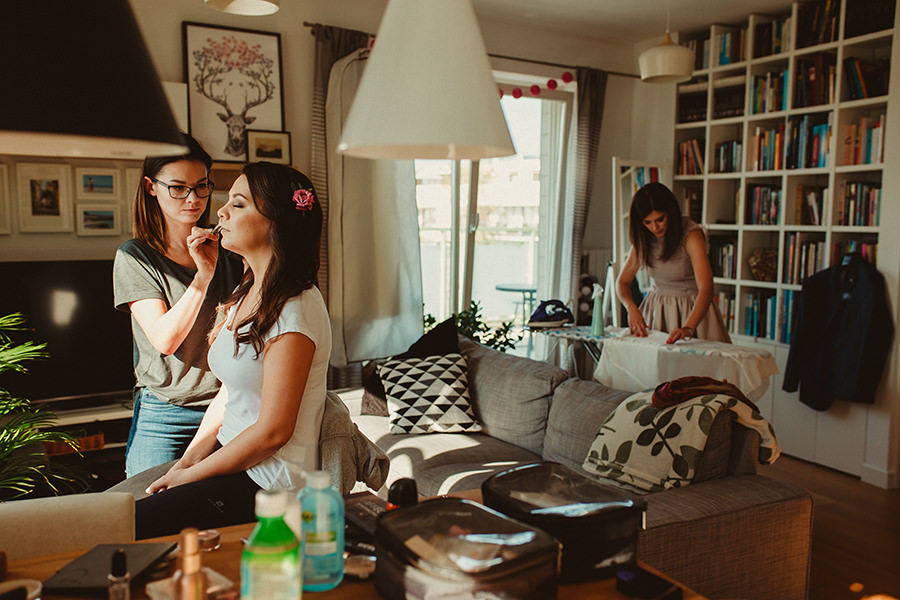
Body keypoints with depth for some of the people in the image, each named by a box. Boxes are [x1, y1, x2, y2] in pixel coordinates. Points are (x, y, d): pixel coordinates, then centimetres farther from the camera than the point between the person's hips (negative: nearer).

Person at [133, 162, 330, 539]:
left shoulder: (294, 310, -21)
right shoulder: (248, 293, 9)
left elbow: (273, 431, -20)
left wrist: (190, 475, -10)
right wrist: (186, 462, 4)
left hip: (269, 486, -8)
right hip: (235, 462, 9)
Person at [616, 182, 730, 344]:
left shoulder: (691, 235, -17)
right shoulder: (643, 239, -1)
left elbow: (706, 288, -27)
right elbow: (622, 281, 4)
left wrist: (688, 328, -41)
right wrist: (632, 308, -18)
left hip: (692, 311, -4)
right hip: (656, 310, 4)